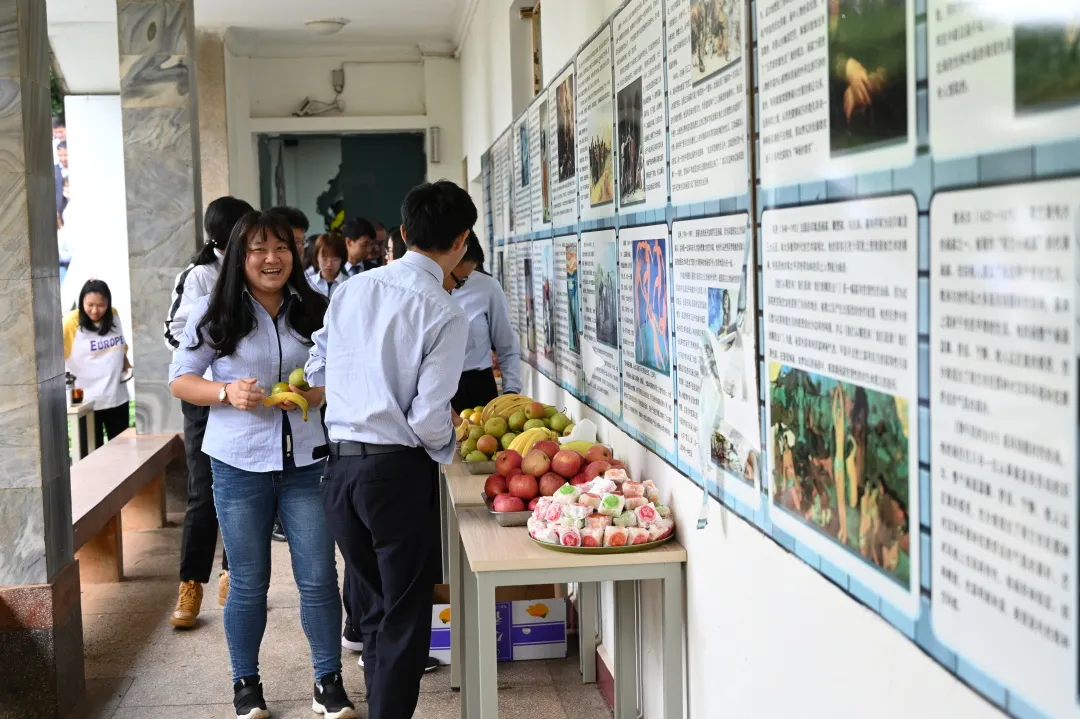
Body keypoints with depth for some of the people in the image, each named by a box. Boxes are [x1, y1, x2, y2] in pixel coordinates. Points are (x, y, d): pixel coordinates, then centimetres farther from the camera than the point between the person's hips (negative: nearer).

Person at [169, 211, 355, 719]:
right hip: (240, 465, -1)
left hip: (306, 460, 2)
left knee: (318, 578, 3)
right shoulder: (216, 312, -2)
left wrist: (320, 392, -9)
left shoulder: (313, 310, 4)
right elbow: (180, 379, 1)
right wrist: (227, 392, -17)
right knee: (249, 583, 9)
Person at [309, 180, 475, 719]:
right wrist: (448, 437, 6)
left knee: (371, 609, 21)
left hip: (339, 466, 6)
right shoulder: (444, 314, -13)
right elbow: (428, 421, -15)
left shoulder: (351, 289, 4)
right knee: (405, 620, 7)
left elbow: (316, 373, 11)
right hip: (397, 472, -6)